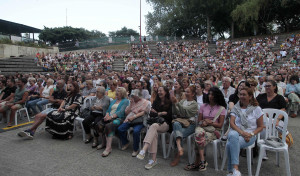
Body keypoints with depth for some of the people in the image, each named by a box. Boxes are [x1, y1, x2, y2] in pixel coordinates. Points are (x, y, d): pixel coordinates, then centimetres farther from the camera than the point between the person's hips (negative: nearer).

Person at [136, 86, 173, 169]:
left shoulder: (170, 103, 6)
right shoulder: (156, 102, 20)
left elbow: (169, 115, -5)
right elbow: (151, 114, 10)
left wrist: (157, 113, 1)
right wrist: (161, 113, -5)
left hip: (165, 124, -3)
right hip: (155, 122, 3)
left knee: (153, 126, -35)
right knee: (154, 132, -32)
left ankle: (143, 150, -48)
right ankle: (153, 159, -35)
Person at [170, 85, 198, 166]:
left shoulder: (195, 104, 5)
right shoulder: (183, 101, 21)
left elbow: (184, 111, -13)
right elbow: (176, 112, 10)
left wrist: (176, 102, -22)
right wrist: (173, 103, -6)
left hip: (189, 124, -3)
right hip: (179, 121, 3)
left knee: (178, 133, -30)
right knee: (176, 124, -34)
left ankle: (177, 156, -19)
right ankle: (179, 147, -50)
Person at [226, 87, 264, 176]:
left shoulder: (256, 109, 7)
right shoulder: (236, 108, 12)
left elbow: (260, 127, 7)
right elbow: (232, 123, 1)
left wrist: (251, 134, -11)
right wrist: (242, 132, -15)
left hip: (249, 135, -2)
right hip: (235, 132, 2)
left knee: (230, 144, -33)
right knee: (233, 135, -37)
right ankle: (235, 169, -32)